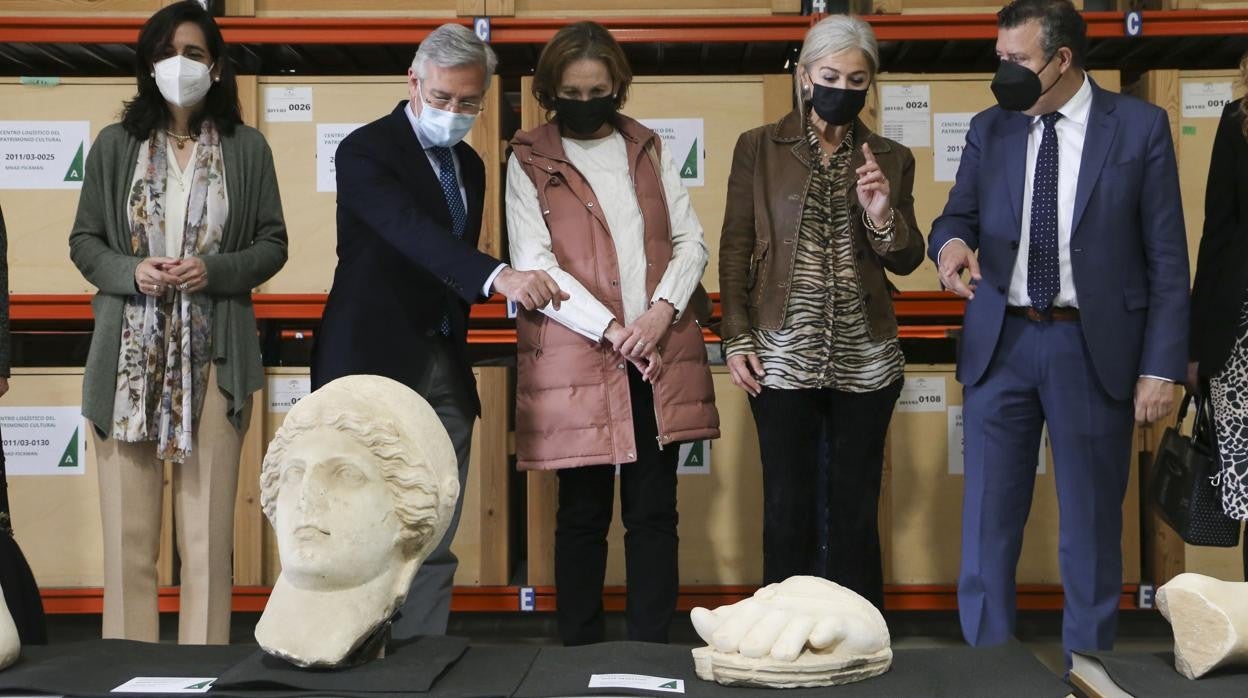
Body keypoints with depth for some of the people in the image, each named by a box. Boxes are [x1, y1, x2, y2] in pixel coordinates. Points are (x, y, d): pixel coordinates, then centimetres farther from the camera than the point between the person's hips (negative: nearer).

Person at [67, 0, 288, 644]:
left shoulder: (247, 147, 6)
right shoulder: (115, 145, 7)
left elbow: (272, 244, 8)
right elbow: (83, 241, 10)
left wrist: (215, 269, -10)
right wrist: (130, 272, -9)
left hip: (214, 356, 0)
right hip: (130, 355, 1)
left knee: (208, 534, 1)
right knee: (128, 532, 0)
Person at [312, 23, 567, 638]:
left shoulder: (469, 165, 14)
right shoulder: (366, 150, -10)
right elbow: (414, 233, -28)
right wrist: (499, 277, -43)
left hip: (444, 371, 7)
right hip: (374, 364, -6)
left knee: (434, 547, 5)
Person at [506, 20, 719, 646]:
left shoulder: (648, 149, 13)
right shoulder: (530, 161, 2)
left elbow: (691, 241, 8)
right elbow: (533, 262, -8)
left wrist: (661, 312, -10)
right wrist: (611, 330, -16)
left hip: (659, 355, 3)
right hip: (575, 360, -3)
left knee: (654, 511, 5)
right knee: (583, 514, 4)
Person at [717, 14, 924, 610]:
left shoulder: (890, 159, 7)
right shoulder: (758, 148, 2)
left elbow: (907, 260, 5)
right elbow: (734, 249, 2)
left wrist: (882, 215, -15)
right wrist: (736, 339, -5)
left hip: (865, 360, 2)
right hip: (784, 358, -1)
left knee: (856, 509, 8)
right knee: (789, 509, 4)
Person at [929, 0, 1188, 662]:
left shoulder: (1141, 126, -2)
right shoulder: (989, 128, 7)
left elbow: (1167, 257, -2)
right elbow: (957, 216, 10)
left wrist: (1162, 365, -8)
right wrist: (951, 242, -16)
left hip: (1096, 348, -2)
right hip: (1001, 343, 3)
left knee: (1091, 525, 8)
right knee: (988, 516, 7)